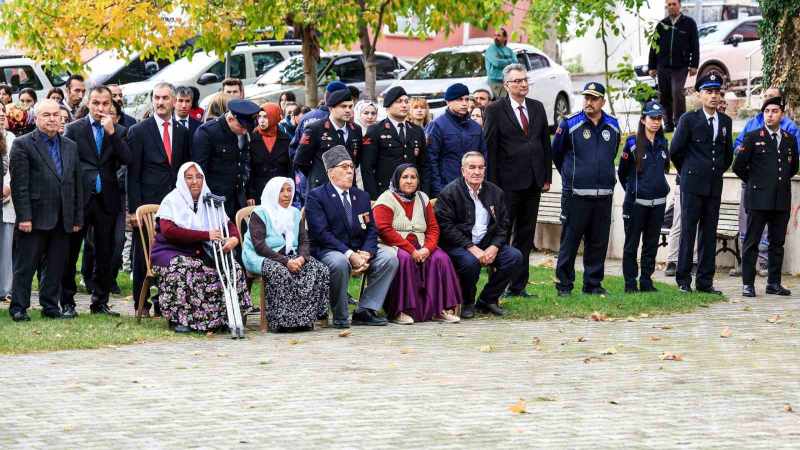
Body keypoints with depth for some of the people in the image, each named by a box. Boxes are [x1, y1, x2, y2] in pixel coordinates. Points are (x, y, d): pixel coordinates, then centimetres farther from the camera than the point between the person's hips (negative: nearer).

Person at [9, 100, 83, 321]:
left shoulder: (70, 146, 15)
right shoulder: (22, 145, -2)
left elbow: (77, 184, 15)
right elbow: (19, 184, -7)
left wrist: (78, 218, 9)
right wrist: (24, 217, -14)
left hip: (63, 220, 5)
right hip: (35, 218, -5)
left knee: (56, 267, 8)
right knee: (25, 265, 0)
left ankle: (50, 306, 17)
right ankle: (18, 307, 6)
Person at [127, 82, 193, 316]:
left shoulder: (183, 132, 11)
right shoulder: (138, 131, 0)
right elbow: (132, 173, -3)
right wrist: (134, 208, -9)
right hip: (147, 203, -3)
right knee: (143, 255, 2)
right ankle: (142, 304, 11)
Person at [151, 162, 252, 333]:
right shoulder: (172, 201, -4)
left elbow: (229, 225, 11)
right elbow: (168, 230, -19)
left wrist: (234, 238, -16)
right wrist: (205, 235, -24)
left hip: (202, 254, 5)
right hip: (172, 253, -5)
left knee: (233, 267, -16)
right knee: (182, 268, -37)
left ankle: (225, 317, -6)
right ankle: (179, 318, -26)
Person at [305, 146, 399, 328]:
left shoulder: (362, 196, 17)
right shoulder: (316, 197, -3)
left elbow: (371, 230, 10)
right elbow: (321, 233, -14)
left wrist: (365, 254, -12)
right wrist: (350, 255, -23)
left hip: (359, 251, 6)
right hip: (328, 251, -6)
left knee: (389, 258, -17)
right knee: (339, 262, -38)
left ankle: (364, 311, -12)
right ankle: (340, 317, -20)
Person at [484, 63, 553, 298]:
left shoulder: (537, 107, 11)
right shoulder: (495, 110, -4)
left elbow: (546, 144, 15)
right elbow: (489, 148, -6)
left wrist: (547, 177, 8)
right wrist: (492, 183, -11)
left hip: (533, 182, 5)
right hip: (508, 182, -5)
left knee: (526, 235, 9)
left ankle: (518, 285, 15)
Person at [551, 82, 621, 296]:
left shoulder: (613, 126, 9)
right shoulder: (570, 124, -3)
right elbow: (556, 154, 9)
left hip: (604, 195, 4)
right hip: (576, 194, -4)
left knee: (599, 242, 7)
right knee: (570, 241, -2)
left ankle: (593, 284, 15)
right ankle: (564, 284, 4)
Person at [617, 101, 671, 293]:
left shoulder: (663, 143, 8)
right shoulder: (633, 143, -6)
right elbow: (622, 172, 4)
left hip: (658, 202, 4)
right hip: (636, 202, -4)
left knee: (652, 244, 8)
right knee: (631, 244, 1)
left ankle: (646, 281, 15)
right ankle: (630, 282, 6)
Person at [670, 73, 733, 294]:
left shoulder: (725, 122, 11)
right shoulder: (689, 119, -3)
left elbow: (728, 153, 23)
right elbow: (675, 151, 0)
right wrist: (688, 171, 8)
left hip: (715, 185, 4)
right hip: (692, 185, -4)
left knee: (709, 234, 5)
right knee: (688, 232, -3)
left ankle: (705, 281, 9)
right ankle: (684, 281, 2)